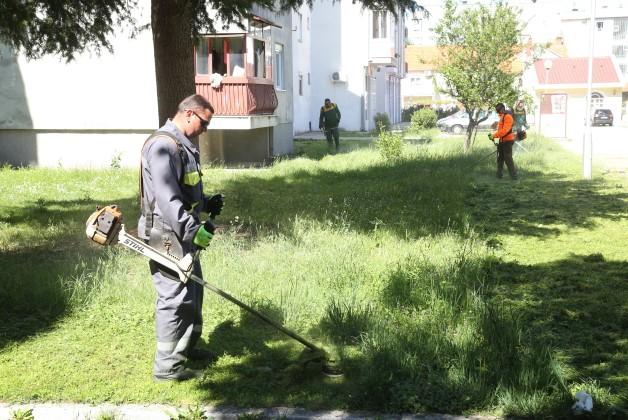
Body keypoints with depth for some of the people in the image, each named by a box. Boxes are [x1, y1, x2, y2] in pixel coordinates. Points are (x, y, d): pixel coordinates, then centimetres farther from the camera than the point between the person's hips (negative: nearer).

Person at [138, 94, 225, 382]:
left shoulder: (183, 145, 15)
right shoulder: (163, 146, -19)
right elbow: (166, 199, -27)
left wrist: (207, 204, 9)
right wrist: (194, 229, -29)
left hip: (183, 235, 11)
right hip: (167, 236, -11)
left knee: (193, 291, 19)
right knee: (175, 297, -6)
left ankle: (186, 347, 35)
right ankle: (166, 366, 4)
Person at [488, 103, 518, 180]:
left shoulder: (508, 117, -16)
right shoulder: (502, 117, 16)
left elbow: (505, 130, -26)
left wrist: (494, 135, -25)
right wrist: (493, 135, 5)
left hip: (507, 141, -10)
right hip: (502, 141, 10)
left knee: (508, 159, -10)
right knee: (500, 158, 16)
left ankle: (513, 175, -7)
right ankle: (499, 174, 24)